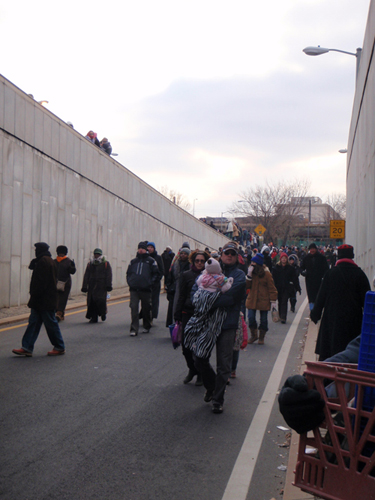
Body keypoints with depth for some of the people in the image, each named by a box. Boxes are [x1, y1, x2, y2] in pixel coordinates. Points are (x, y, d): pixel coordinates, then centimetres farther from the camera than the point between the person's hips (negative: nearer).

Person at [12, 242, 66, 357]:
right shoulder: (49, 260, 15)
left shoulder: (44, 261, -16)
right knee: (33, 322, 8)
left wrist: (34, 296, -18)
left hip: (44, 300, -10)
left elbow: (41, 282, -22)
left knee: (51, 323, 0)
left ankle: (60, 348, 11)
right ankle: (27, 348, 8)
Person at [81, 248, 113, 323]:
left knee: (101, 300, -15)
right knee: (92, 301, -1)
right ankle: (94, 318, 8)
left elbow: (109, 276, 1)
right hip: (92, 287, 3)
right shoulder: (90, 264, 15)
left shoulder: (106, 264, 6)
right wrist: (84, 286, 6)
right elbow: (86, 276, 13)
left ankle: (103, 313, 13)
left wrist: (108, 285, -8)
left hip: (102, 286, -3)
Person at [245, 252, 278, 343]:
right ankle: (253, 335, 14)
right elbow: (247, 286, 0)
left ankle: (261, 337, 21)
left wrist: (273, 300, -10)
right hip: (252, 299, 3)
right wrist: (249, 275, -12)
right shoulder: (251, 272, 6)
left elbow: (271, 288, -6)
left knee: (263, 319, 5)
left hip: (264, 300, -3)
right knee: (251, 317, -6)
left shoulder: (266, 273, -8)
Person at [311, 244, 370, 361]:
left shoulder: (330, 273, -3)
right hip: (353, 319, 0)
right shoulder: (359, 274, -3)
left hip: (332, 318, 0)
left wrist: (315, 314, 7)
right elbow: (366, 298, -1)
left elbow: (321, 296, -1)